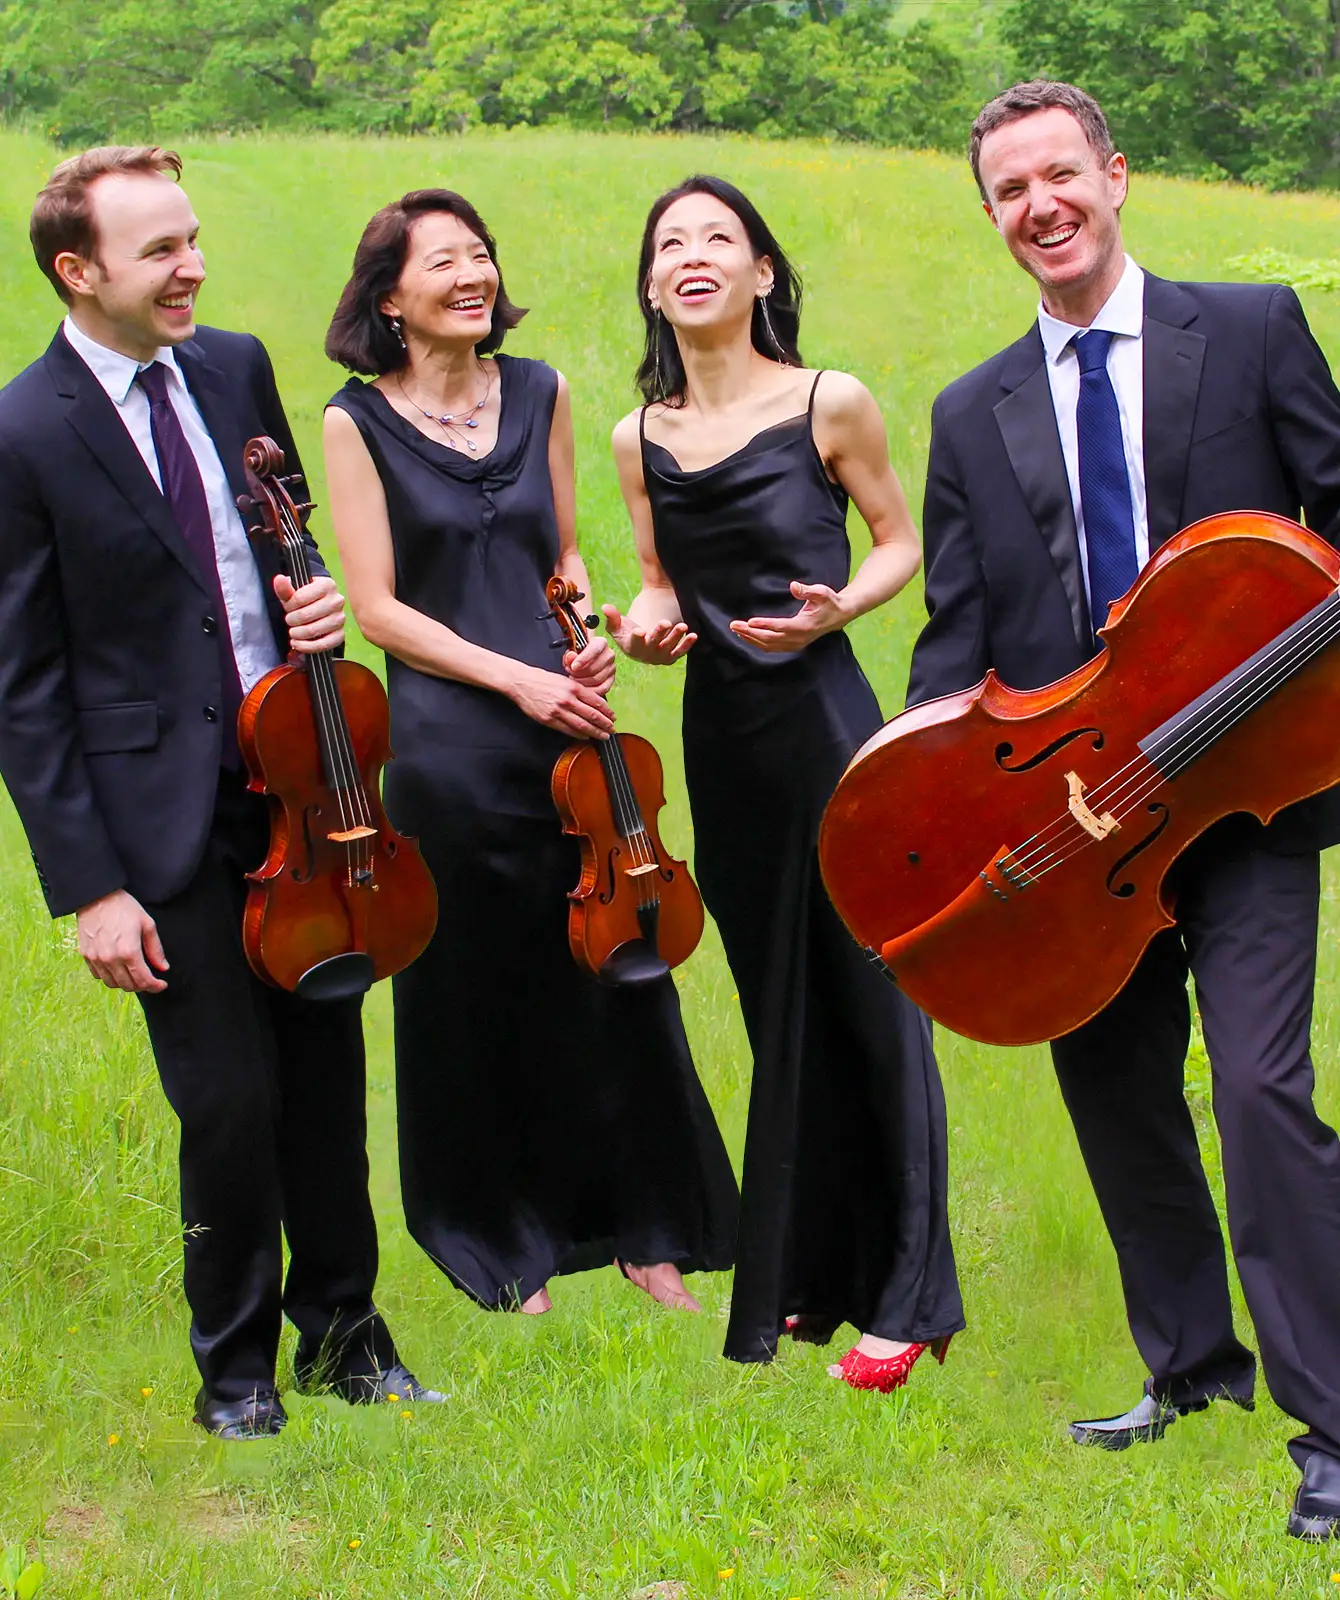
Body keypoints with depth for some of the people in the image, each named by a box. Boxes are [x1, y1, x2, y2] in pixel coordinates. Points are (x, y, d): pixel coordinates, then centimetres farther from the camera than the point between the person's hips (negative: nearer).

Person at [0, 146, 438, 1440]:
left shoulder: (234, 369, 5)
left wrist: (316, 601, -3)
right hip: (166, 817, -5)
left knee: (327, 1075, 12)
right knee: (231, 1102, -2)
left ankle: (342, 1331, 30)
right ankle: (235, 1364, 20)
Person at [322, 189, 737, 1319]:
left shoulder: (536, 392, 9)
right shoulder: (360, 421, -3)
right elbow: (378, 605, -6)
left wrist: (591, 638, -3)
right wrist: (514, 677, -13)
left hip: (566, 725, 3)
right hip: (449, 742, -3)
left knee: (615, 972, 5)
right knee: (477, 994, 6)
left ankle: (645, 1227, 20)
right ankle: (504, 1244, 23)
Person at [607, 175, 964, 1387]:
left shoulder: (831, 406, -6)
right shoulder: (640, 440, 5)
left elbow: (902, 544, 3)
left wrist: (838, 607, -15)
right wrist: (647, 622, -6)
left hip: (826, 725, -4)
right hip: (721, 739, 5)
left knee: (870, 994, -1)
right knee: (780, 1010, 13)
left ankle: (907, 1294, 9)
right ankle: (810, 1275, 25)